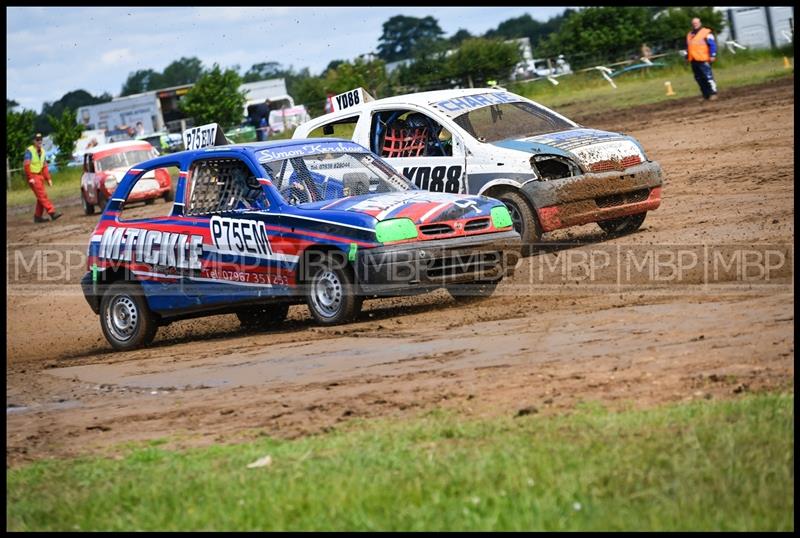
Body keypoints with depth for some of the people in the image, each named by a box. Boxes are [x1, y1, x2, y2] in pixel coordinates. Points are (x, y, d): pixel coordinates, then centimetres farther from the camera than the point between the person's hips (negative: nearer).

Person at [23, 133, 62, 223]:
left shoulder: (42, 151, 15)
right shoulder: (29, 151, -10)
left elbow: (44, 166, 20)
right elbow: (26, 165, -16)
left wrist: (48, 179, 16)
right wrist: (30, 178, -22)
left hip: (40, 176, 8)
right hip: (33, 176, -8)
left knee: (41, 197, 7)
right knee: (42, 195, -14)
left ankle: (37, 216, 13)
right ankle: (52, 212, -20)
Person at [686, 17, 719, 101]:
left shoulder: (706, 33, -2)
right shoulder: (689, 35, 20)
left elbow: (712, 45, -6)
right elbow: (688, 48, 28)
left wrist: (712, 56, -12)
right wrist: (687, 57, 24)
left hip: (703, 60, -7)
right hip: (693, 61, 7)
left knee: (708, 77, -10)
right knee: (699, 79, 8)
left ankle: (713, 93, -7)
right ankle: (706, 95, 14)